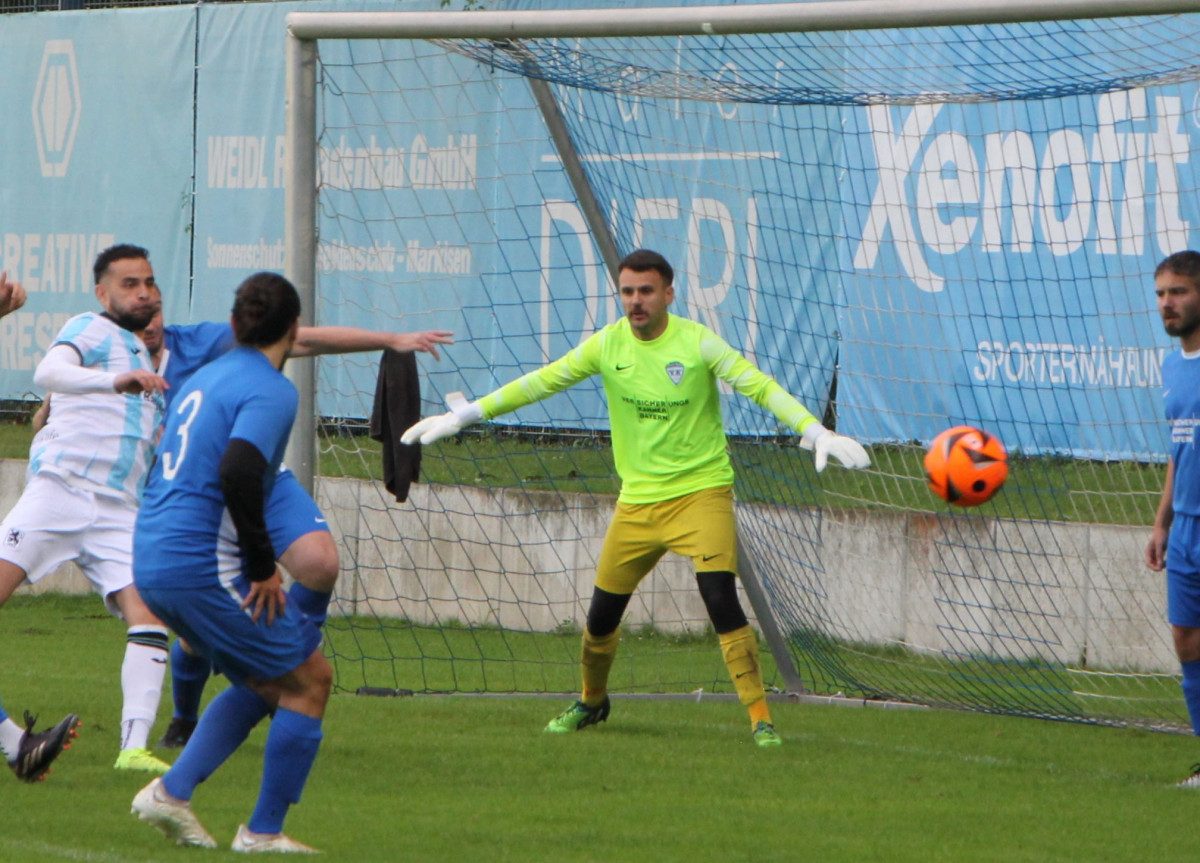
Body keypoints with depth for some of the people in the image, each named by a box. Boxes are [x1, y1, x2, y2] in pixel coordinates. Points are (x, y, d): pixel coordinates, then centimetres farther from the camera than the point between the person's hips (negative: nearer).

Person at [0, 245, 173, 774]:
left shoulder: (149, 364, 28)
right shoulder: (92, 330, 5)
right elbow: (49, 373, -17)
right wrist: (115, 381, -32)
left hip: (119, 513, 6)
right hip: (61, 487, -6)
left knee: (149, 618, -13)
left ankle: (134, 748, -19)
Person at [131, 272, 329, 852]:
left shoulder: (202, 379, 19)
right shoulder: (271, 390, -9)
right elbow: (238, 471, -26)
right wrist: (262, 566, -17)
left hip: (151, 563, 9)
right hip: (203, 566, -9)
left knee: (265, 681, 21)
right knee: (309, 679, 4)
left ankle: (172, 792, 10)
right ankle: (264, 832, 5)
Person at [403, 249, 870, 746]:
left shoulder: (697, 342, -11)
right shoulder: (608, 345, 0)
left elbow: (757, 385, -18)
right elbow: (540, 383, 7)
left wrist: (815, 431, -31)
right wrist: (465, 415, 6)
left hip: (701, 491, -4)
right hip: (637, 497, 4)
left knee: (721, 601, -20)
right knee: (602, 613, 9)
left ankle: (760, 719, -16)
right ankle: (592, 701, 36)